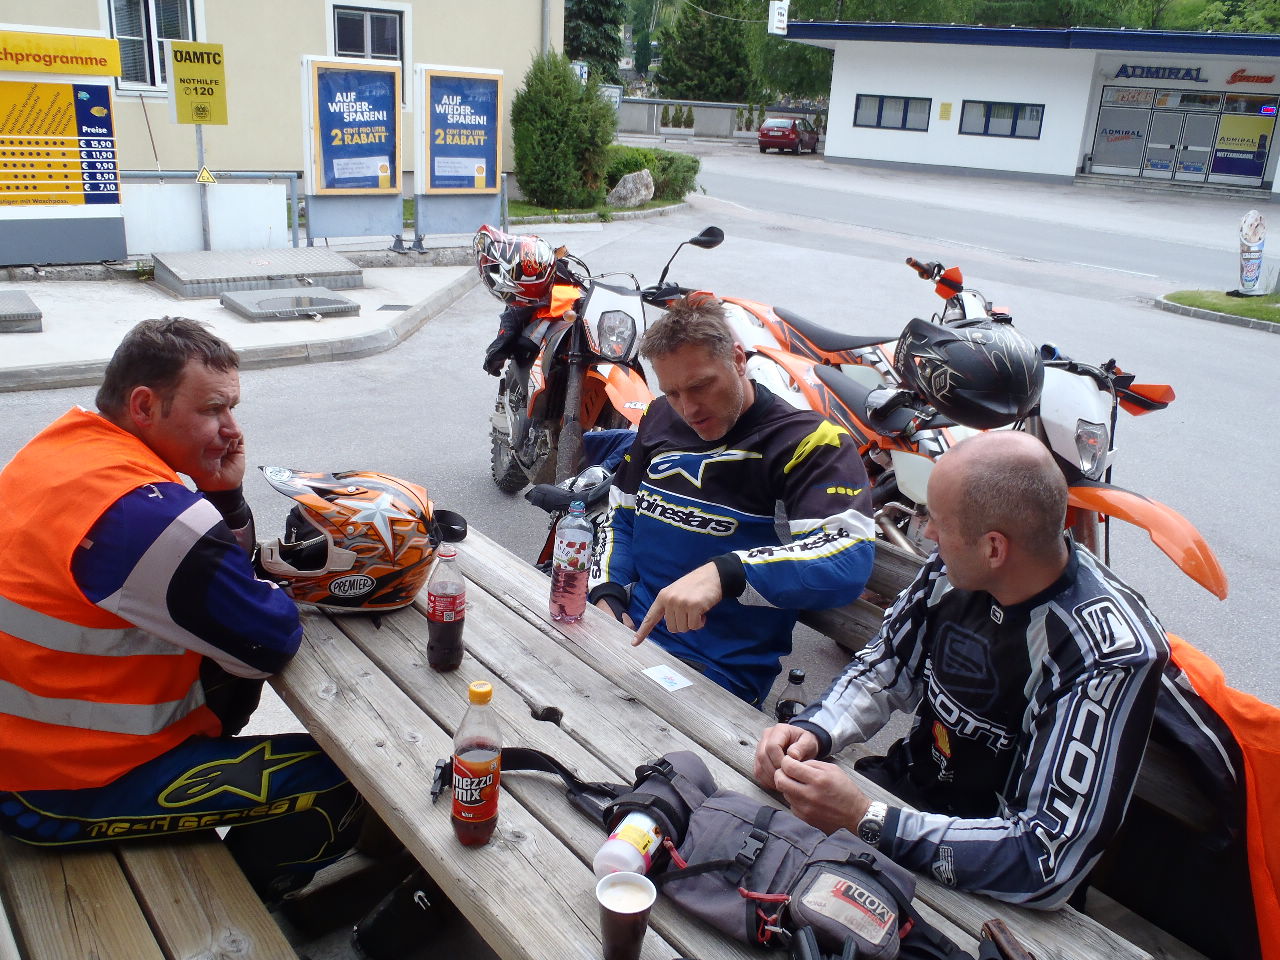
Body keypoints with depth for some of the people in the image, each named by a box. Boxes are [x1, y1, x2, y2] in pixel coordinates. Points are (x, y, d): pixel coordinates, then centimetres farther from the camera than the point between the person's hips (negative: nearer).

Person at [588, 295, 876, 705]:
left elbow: (849, 559, -26)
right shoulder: (661, 417, 9)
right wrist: (607, 594, 1)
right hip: (630, 627, 7)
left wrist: (723, 574, -40)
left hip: (720, 672, -7)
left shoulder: (810, 441, -11)